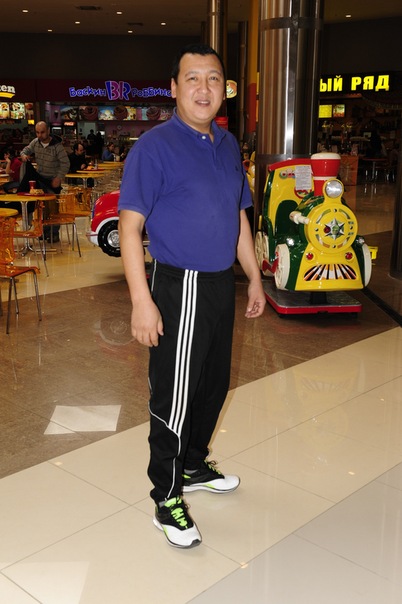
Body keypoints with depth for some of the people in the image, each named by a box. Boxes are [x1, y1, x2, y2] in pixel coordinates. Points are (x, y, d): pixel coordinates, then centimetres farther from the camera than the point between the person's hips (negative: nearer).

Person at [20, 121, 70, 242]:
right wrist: (23, 155, -10)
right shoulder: (35, 142, -3)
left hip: (53, 180, -5)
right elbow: (26, 149, 14)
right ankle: (45, 230, 20)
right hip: (39, 178, 5)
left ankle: (54, 233, 6)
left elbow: (65, 163, -16)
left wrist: (58, 178, -21)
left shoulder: (57, 146, -18)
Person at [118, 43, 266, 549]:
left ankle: (194, 466, 39)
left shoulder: (228, 145, 10)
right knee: (175, 396, 0)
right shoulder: (153, 147, -12)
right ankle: (167, 499, 16)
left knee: (214, 384, 18)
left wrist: (254, 277, 17)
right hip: (180, 289, -7)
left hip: (222, 285, 8)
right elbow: (129, 227, -16)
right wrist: (141, 301, -23)